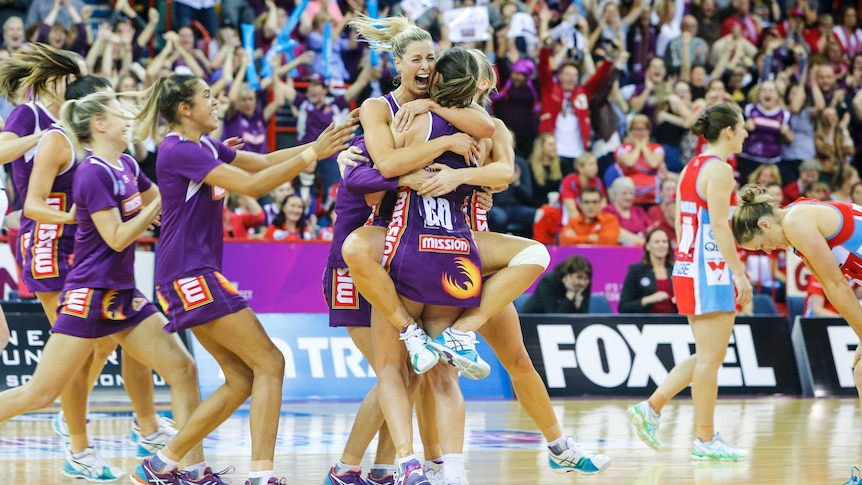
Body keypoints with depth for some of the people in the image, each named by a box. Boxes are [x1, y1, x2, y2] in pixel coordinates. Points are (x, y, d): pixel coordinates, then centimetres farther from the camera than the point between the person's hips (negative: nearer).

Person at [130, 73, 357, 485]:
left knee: (242, 379, 9)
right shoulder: (179, 151, -14)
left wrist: (317, 145, 3)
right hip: (190, 276, -10)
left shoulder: (205, 148, 14)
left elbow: (263, 162, 15)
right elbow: (253, 185, -20)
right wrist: (310, 156, -17)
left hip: (198, 274, 10)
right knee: (269, 363, -9)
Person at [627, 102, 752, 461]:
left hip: (688, 267, 9)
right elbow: (719, 226, -18)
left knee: (705, 357, 15)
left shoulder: (690, 169, 15)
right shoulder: (719, 169, -12)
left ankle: (651, 408, 11)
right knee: (710, 359, -4)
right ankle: (705, 440, 0)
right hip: (711, 271, -9)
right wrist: (739, 273, -17)